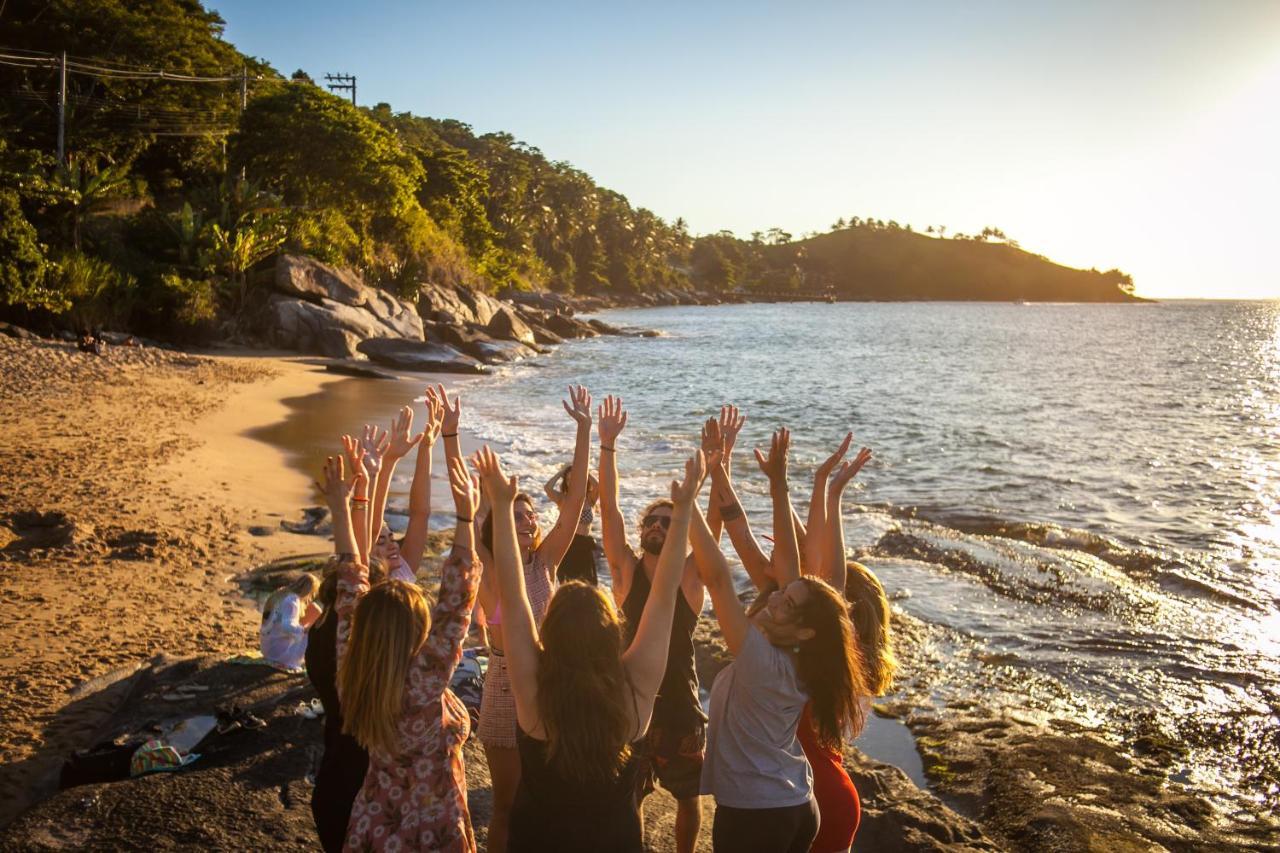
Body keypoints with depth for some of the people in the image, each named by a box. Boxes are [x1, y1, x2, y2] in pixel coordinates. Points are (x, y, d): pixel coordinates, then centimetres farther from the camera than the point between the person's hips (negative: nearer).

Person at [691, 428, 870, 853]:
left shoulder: (759, 661, -24)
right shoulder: (801, 661, -4)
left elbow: (717, 577, -31)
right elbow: (788, 558, -3)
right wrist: (777, 483, -4)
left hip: (751, 817, -8)